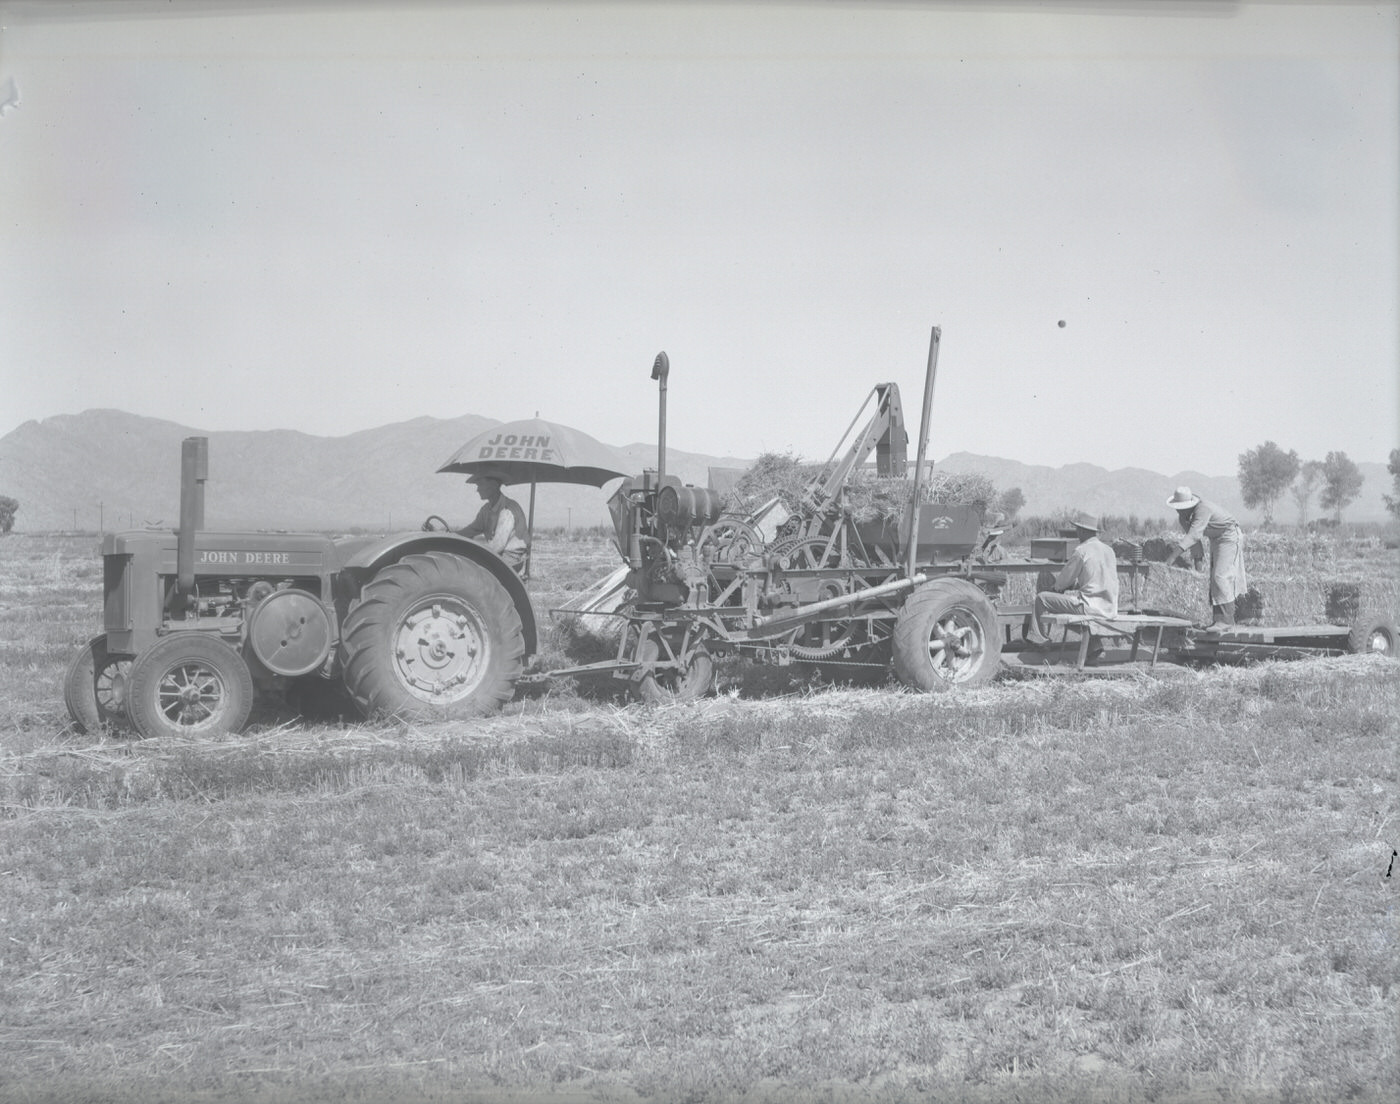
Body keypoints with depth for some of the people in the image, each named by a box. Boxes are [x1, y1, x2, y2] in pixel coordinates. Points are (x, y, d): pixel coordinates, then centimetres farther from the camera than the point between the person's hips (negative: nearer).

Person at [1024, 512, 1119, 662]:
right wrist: (1075, 584, 26)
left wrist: (1056, 586, 20)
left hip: (1091, 607, -8)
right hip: (1110, 609, 8)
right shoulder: (1108, 550, 12)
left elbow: (1064, 580, -2)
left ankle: (1039, 638, 17)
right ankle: (1093, 644, 26)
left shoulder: (1081, 551, -10)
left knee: (1041, 598, 2)